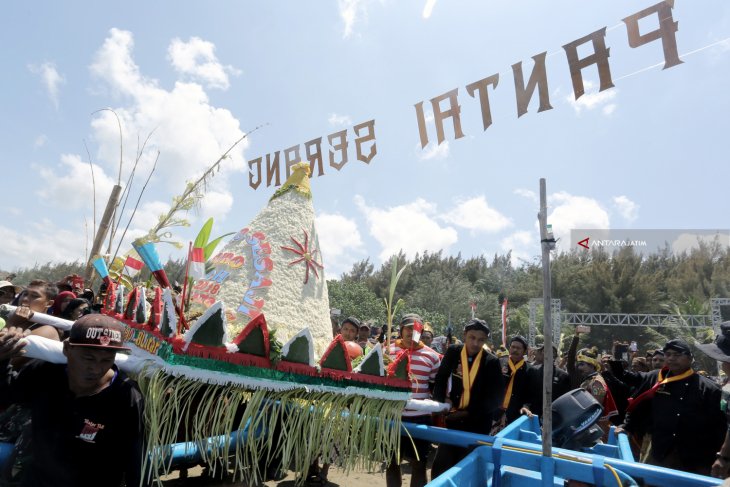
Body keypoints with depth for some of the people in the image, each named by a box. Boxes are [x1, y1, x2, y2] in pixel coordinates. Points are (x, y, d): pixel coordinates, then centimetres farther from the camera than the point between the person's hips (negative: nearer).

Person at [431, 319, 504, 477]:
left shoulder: (492, 362, -8)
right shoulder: (453, 352, -3)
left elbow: (496, 397, -8)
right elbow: (440, 379, 7)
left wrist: (468, 412, -11)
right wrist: (442, 399, -11)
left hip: (478, 424, -2)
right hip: (453, 420, 2)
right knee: (440, 466, 7)